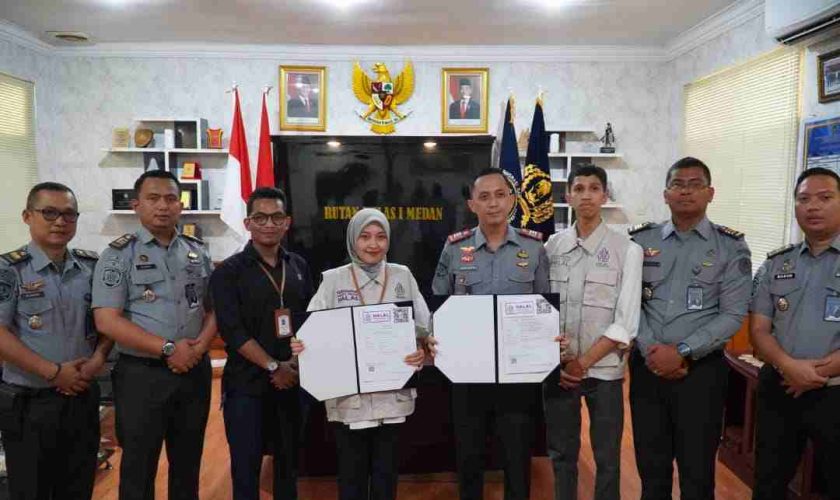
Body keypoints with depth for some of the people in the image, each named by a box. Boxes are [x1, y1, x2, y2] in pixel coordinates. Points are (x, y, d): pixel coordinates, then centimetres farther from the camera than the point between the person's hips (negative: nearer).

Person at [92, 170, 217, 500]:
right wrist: (168, 348, -17)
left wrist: (202, 343, -9)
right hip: (142, 374, -4)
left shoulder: (198, 252, 7)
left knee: (188, 462, 17)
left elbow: (214, 307, 11)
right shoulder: (119, 255, -6)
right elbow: (107, 321, -13)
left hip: (194, 371, 4)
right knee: (139, 466, 10)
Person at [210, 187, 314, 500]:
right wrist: (274, 367, -16)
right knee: (246, 467, 4)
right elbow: (232, 331, -13)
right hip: (247, 384, -4)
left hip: (293, 380, 4)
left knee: (289, 462, 15)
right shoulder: (229, 272, -5)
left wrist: (296, 363, -5)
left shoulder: (299, 266, 7)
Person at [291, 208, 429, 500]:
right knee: (351, 474, 10)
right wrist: (301, 347, -24)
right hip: (348, 395, -1)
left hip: (393, 394, 2)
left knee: (386, 471, 14)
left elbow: (422, 328, 4)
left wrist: (422, 352, -16)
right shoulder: (334, 280, -1)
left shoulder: (403, 276, 4)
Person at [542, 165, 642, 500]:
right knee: (561, 453, 16)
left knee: (607, 457, 12)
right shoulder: (552, 246, 0)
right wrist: (558, 362, -7)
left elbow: (625, 323, -10)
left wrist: (584, 363, -13)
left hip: (603, 369, -2)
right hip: (557, 368, 2)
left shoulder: (626, 250, -7)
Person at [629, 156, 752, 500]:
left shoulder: (731, 247, -1)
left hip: (701, 369, -1)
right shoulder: (640, 240, 4)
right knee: (651, 464, 14)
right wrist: (650, 351, -12)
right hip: (646, 366, 2)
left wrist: (682, 352, -15)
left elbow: (733, 314, -7)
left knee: (697, 469, 10)